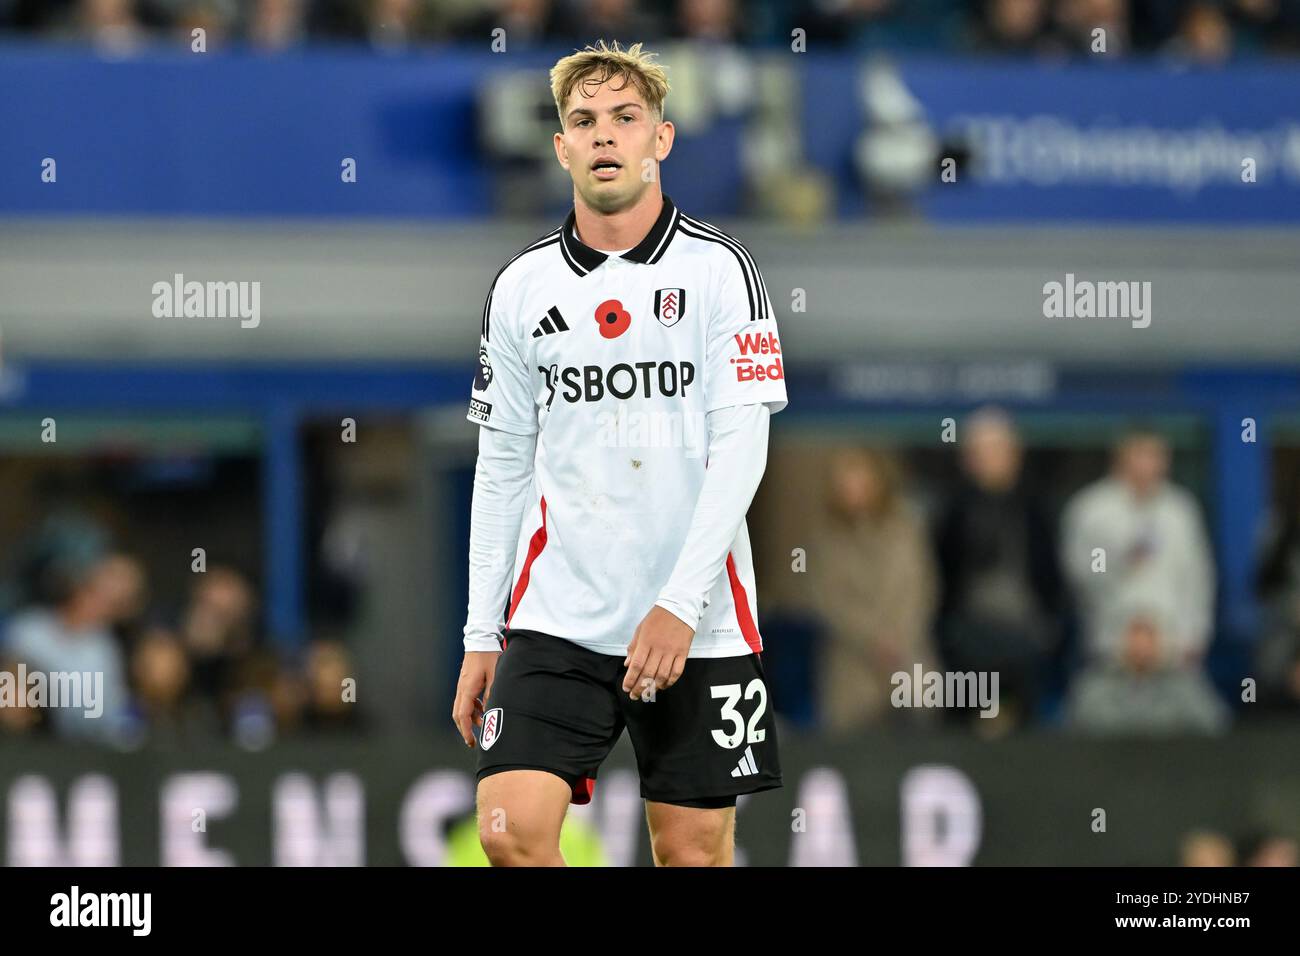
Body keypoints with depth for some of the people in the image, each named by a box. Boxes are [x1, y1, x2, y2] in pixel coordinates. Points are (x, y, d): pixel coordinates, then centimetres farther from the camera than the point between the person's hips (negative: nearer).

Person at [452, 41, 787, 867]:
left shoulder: (717, 268, -2)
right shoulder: (522, 288, 8)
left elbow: (741, 448, -9)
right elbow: (502, 466, 12)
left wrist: (679, 604, -18)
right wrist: (482, 636, 7)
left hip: (698, 624, -2)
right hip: (557, 614, 2)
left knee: (694, 853, 1)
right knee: (513, 832, -14)